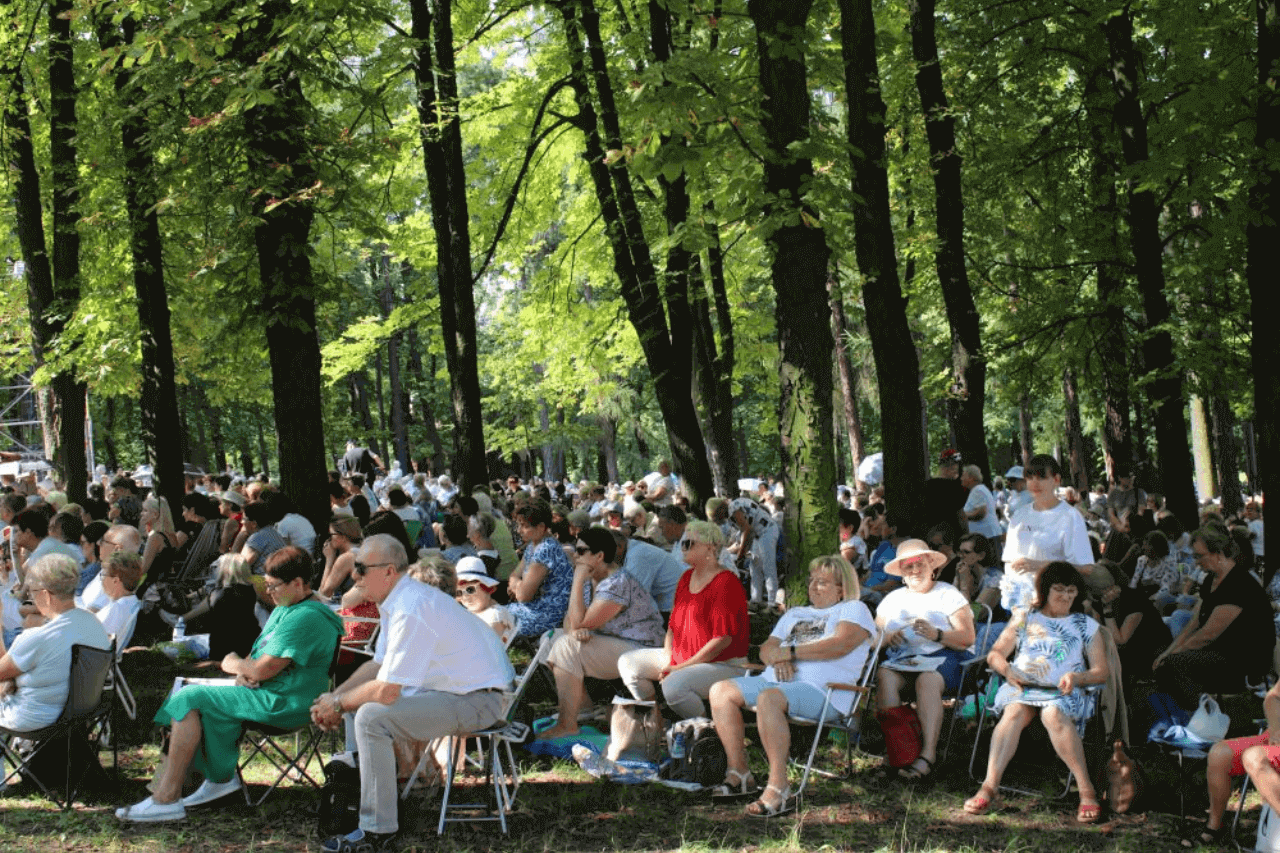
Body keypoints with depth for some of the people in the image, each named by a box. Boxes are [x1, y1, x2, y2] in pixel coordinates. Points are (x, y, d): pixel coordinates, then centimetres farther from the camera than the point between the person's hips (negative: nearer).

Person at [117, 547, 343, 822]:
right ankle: (220, 777, 5)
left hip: (280, 704, -11)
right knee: (190, 693, 7)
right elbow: (260, 655, 20)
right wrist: (245, 671, -4)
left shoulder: (305, 618, -20)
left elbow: (264, 669, -23)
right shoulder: (285, 608, 15)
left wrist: (234, 664, -3)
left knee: (190, 698, -16)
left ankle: (166, 799, -16)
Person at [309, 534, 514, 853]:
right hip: (453, 684, 11)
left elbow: (386, 691, -25)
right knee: (357, 700, 12)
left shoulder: (411, 611, -25)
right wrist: (336, 696, 7)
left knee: (370, 716, -23)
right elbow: (379, 664, 20)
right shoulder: (399, 598, 7)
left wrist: (339, 704, -8)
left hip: (475, 702, -11)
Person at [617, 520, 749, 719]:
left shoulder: (725, 583, -18)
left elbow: (723, 639, -22)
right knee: (627, 663, 3)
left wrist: (680, 668, -19)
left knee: (674, 685, -36)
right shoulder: (687, 578, 11)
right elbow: (674, 624, 17)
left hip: (724, 664, -9)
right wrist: (668, 660, -2)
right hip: (681, 658, 9)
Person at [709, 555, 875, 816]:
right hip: (774, 680, 8)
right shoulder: (794, 614, 31)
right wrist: (777, 659, -5)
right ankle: (739, 773, -11)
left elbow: (840, 645, -10)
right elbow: (766, 649, 22)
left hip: (820, 688, -8)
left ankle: (778, 786, -38)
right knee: (721, 690, -11)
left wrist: (789, 652, -8)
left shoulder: (854, 609, 9)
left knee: (768, 698, -38)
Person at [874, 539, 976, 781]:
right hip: (900, 659, 3)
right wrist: (888, 638, -9)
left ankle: (928, 755, -45)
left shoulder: (948, 594, 13)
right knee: (884, 676, -32)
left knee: (927, 681, -38)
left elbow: (967, 638, 1)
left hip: (942, 657, -3)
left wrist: (936, 635, -17)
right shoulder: (892, 599, 25)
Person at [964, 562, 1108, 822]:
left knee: (1053, 715, -37)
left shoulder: (1086, 626, 17)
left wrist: (1077, 677, -11)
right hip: (1022, 688, 1)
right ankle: (989, 787, -44)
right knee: (1013, 713, -33)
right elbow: (995, 654, 17)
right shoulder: (1024, 619, 20)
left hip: (1064, 693, -1)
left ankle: (1087, 791, -36)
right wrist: (1006, 669, -6)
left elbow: (1100, 672, 11)